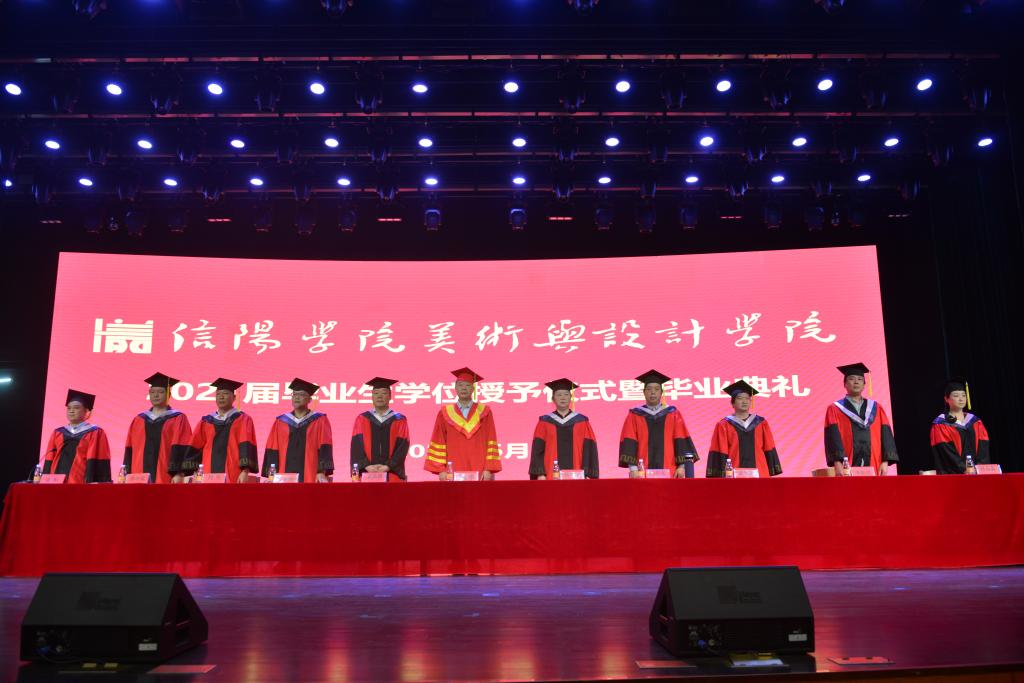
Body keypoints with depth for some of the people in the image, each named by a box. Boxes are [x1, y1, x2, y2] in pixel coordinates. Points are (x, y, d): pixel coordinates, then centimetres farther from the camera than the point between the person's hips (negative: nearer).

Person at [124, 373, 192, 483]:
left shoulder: (178, 420, 3)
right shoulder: (138, 420, 16)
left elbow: (182, 448, -6)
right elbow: (130, 450, 14)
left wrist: (178, 473, -16)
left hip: (166, 478, -4)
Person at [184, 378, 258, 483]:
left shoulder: (243, 420, 5)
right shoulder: (206, 422, 16)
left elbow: (246, 446, -7)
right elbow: (195, 447, 12)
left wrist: (245, 471, -19)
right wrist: (195, 471, 0)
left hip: (234, 478, -3)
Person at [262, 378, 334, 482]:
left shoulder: (320, 421, 7)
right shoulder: (280, 422, 14)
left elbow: (325, 449, -2)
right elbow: (272, 450, 9)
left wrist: (322, 472, -13)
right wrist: (271, 474, -2)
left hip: (310, 478, -2)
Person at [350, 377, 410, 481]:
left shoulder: (400, 420, 7)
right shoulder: (361, 419, 10)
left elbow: (402, 446, -1)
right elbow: (357, 445, 1)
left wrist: (388, 466, -13)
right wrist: (367, 466, -13)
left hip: (392, 475, 0)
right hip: (366, 475, 1)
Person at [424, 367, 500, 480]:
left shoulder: (484, 412, 7)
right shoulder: (445, 414, 9)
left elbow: (491, 443, 3)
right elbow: (438, 444, 6)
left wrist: (489, 469, -6)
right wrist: (441, 470, -3)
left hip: (480, 473, 0)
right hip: (453, 473, 0)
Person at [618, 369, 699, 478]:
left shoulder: (673, 414, 11)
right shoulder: (635, 416, 7)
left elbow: (681, 440, 6)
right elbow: (629, 443, 0)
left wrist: (682, 466, -3)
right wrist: (633, 468, -10)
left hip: (669, 473, 1)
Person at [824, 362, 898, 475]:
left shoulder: (876, 409, 17)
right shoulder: (834, 410, 8)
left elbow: (886, 435, 7)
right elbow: (833, 437, -4)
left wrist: (885, 462, -7)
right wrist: (837, 463, -18)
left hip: (874, 469, 2)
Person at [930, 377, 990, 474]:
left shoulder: (976, 422, 13)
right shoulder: (940, 425, 0)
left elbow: (983, 450, 5)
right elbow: (946, 453, -8)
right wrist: (964, 470, -17)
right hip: (953, 474, -3)